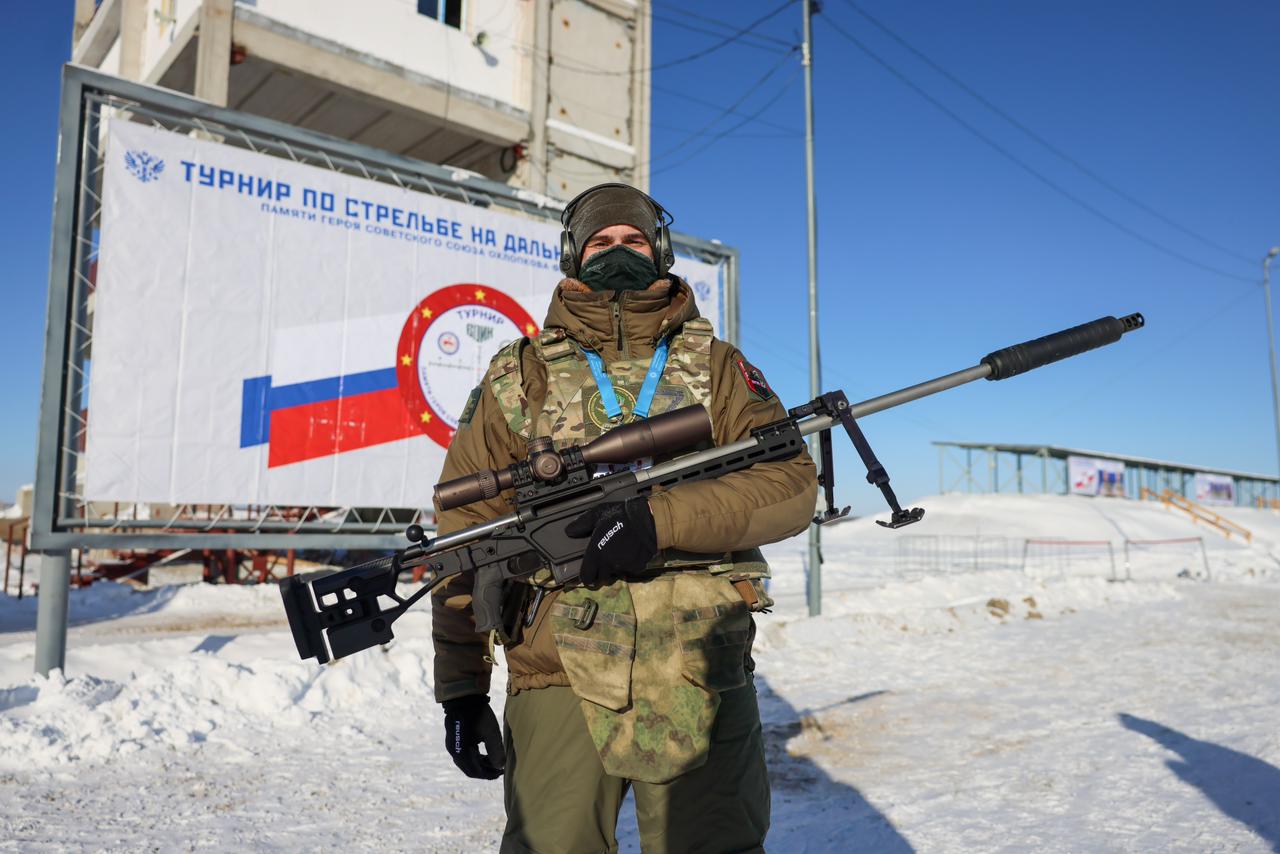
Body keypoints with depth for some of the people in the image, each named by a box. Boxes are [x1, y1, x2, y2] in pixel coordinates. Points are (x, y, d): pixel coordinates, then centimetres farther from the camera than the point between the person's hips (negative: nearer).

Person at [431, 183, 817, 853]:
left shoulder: (718, 368, 9)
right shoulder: (518, 378, 7)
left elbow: (791, 484, -5)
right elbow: (464, 535, 5)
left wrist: (659, 521, -20)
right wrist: (460, 689, 2)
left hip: (702, 682, 1)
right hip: (558, 680, 0)